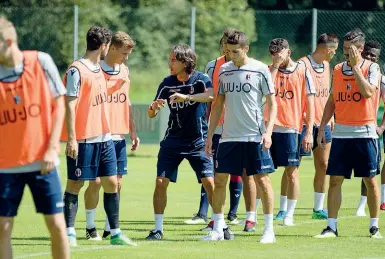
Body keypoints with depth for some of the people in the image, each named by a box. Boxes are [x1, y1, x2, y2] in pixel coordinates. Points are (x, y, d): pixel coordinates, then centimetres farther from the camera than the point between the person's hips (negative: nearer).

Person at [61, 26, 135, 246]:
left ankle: (116, 233, 12)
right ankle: (70, 233, 3)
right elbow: (70, 104, -15)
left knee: (112, 183, 6)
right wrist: (71, 139, -19)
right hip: (83, 139, -8)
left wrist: (116, 87, 23)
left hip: (104, 137, 8)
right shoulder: (77, 70, -12)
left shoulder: (98, 69, 15)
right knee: (75, 185, -2)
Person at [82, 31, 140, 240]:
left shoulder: (124, 71, 13)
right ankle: (90, 227, 7)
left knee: (117, 182, 4)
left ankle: (110, 228, 12)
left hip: (119, 136, 6)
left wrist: (132, 131, 17)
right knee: (96, 181, -5)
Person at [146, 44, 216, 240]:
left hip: (198, 141, -3)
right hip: (173, 141, 3)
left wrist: (186, 97, -45)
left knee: (209, 182, -8)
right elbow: (151, 114, 3)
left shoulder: (200, 79, -10)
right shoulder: (167, 83, 0)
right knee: (160, 182, -6)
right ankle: (158, 228, 3)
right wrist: (153, 107, -22)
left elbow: (212, 95, -33)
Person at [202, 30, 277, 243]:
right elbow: (218, 104, 15)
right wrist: (209, 136, 12)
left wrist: (268, 132, -14)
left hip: (255, 136, -4)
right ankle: (218, 229, 11)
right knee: (219, 180, 2)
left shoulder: (260, 70, -4)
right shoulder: (224, 70, 9)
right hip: (229, 136, 4)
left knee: (262, 180, -2)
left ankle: (269, 229, 6)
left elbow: (272, 103, -2)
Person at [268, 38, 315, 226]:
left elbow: (309, 103, 1)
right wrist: (276, 66, -10)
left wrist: (309, 132, -4)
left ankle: (289, 214, 4)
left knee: (291, 172, -2)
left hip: (291, 129, -2)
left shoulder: (302, 71, 3)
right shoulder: (270, 71, 9)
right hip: (269, 127, 2)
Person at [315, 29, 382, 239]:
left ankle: (374, 226, 9)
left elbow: (368, 92, -21)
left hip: (364, 132, -4)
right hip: (340, 132, 4)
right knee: (335, 180, 0)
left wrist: (355, 66, -16)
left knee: (370, 180, 0)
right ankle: (331, 226, 3)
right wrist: (322, 128, 12)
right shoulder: (338, 69, 11)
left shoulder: (371, 68, -3)